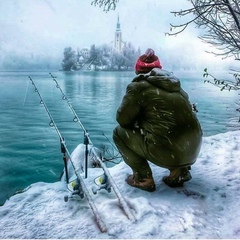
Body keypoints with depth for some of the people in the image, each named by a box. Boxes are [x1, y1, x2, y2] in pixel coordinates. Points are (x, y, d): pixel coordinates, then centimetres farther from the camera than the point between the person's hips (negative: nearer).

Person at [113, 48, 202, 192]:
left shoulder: (139, 86, -3)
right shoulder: (175, 85, 16)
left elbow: (122, 119, 1)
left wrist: (138, 122, 21)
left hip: (169, 152, -7)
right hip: (193, 150, 7)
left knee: (119, 133, 10)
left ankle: (143, 178, 8)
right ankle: (180, 171, 20)